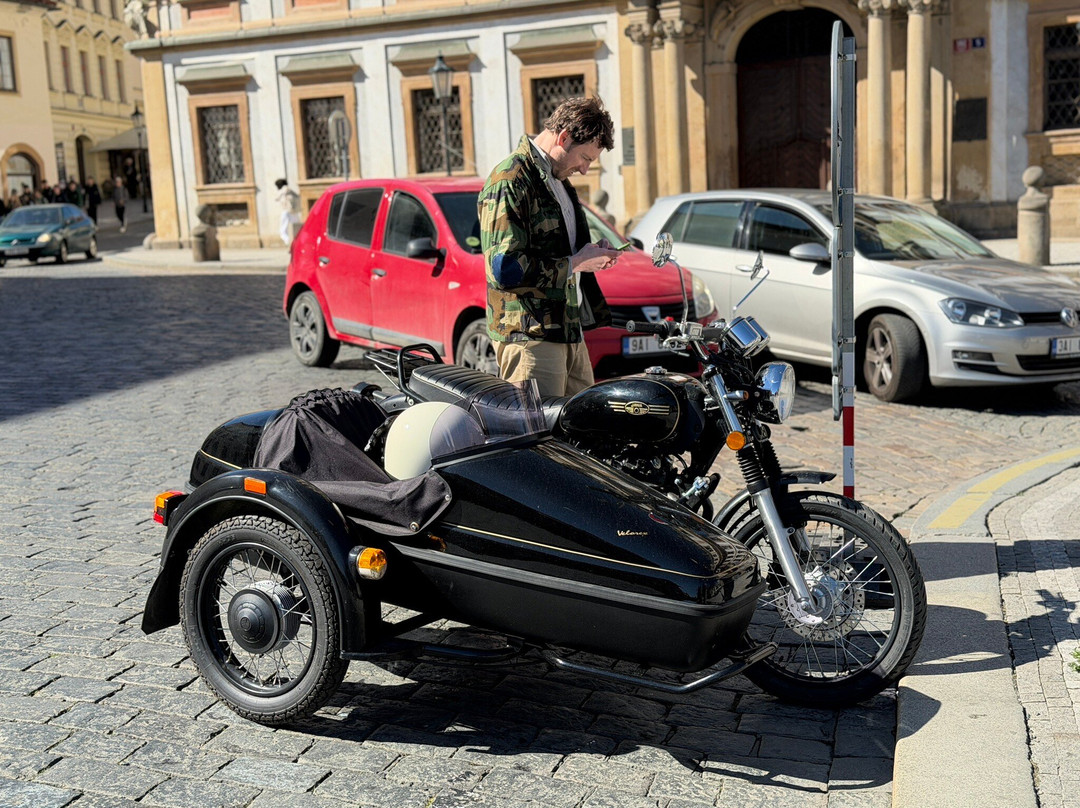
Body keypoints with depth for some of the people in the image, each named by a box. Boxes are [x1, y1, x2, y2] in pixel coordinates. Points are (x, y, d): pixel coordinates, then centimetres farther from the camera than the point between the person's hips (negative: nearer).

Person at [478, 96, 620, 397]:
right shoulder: (509, 181, -13)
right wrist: (576, 263, -15)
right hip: (529, 335, -9)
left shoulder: (558, 178, 19)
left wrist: (593, 252, 10)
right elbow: (504, 268, -21)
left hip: (570, 330, 10)